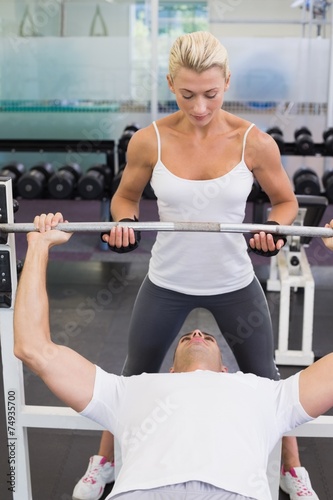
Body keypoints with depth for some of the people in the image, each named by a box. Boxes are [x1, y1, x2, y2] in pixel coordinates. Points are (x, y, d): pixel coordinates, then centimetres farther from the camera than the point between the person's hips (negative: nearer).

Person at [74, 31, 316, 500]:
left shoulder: (254, 141, -15)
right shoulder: (149, 140, -14)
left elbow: (286, 200, 0)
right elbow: (126, 195, 3)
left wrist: (273, 228, -20)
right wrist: (124, 223, -17)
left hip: (234, 282, 0)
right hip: (167, 282, 1)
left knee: (265, 380, 16)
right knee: (135, 378, 16)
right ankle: (104, 462, 43)